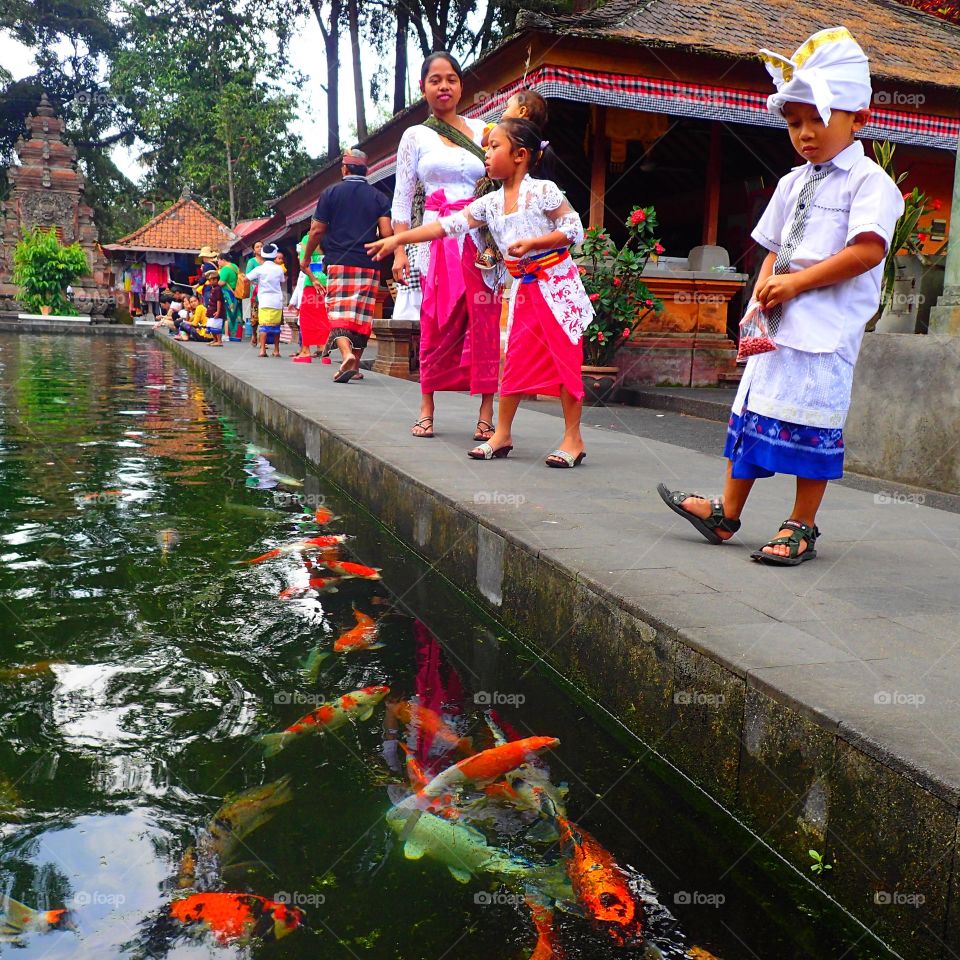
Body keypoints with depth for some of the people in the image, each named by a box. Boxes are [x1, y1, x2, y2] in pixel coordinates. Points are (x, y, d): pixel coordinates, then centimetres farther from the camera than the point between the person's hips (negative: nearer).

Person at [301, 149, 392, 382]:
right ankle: (354, 365, 12)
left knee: (338, 312, -5)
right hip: (368, 265, 2)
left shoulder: (331, 192, 4)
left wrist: (306, 258, 16)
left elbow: (317, 230, 3)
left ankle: (347, 354, -30)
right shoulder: (379, 197, 8)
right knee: (362, 314, 9)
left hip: (339, 262, -2)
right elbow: (387, 233, -2)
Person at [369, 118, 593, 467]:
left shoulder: (543, 190, -10)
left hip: (557, 283, -6)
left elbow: (574, 229, -11)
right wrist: (398, 238, -3)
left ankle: (573, 438, 1)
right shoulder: (489, 203, 6)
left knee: (565, 359, -5)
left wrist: (532, 243, -21)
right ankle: (502, 434, 13)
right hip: (524, 289, 6)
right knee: (516, 360, 7)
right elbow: (448, 225, 2)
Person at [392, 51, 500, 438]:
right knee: (436, 323, -3)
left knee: (486, 322, -6)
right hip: (437, 237, -1)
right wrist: (399, 250, -2)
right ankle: (426, 407, 7)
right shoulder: (415, 136, 11)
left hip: (482, 237, 1)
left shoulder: (481, 130, 15)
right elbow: (402, 196, 8)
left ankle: (486, 411, -3)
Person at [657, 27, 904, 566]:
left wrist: (797, 282, -17)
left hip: (828, 325, -7)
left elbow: (868, 250, -17)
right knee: (754, 409, 8)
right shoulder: (794, 183, 17)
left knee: (810, 421, -4)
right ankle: (726, 513, 17)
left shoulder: (868, 180, -5)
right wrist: (764, 291, 1)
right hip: (779, 321, 7)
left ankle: (802, 527, 8)